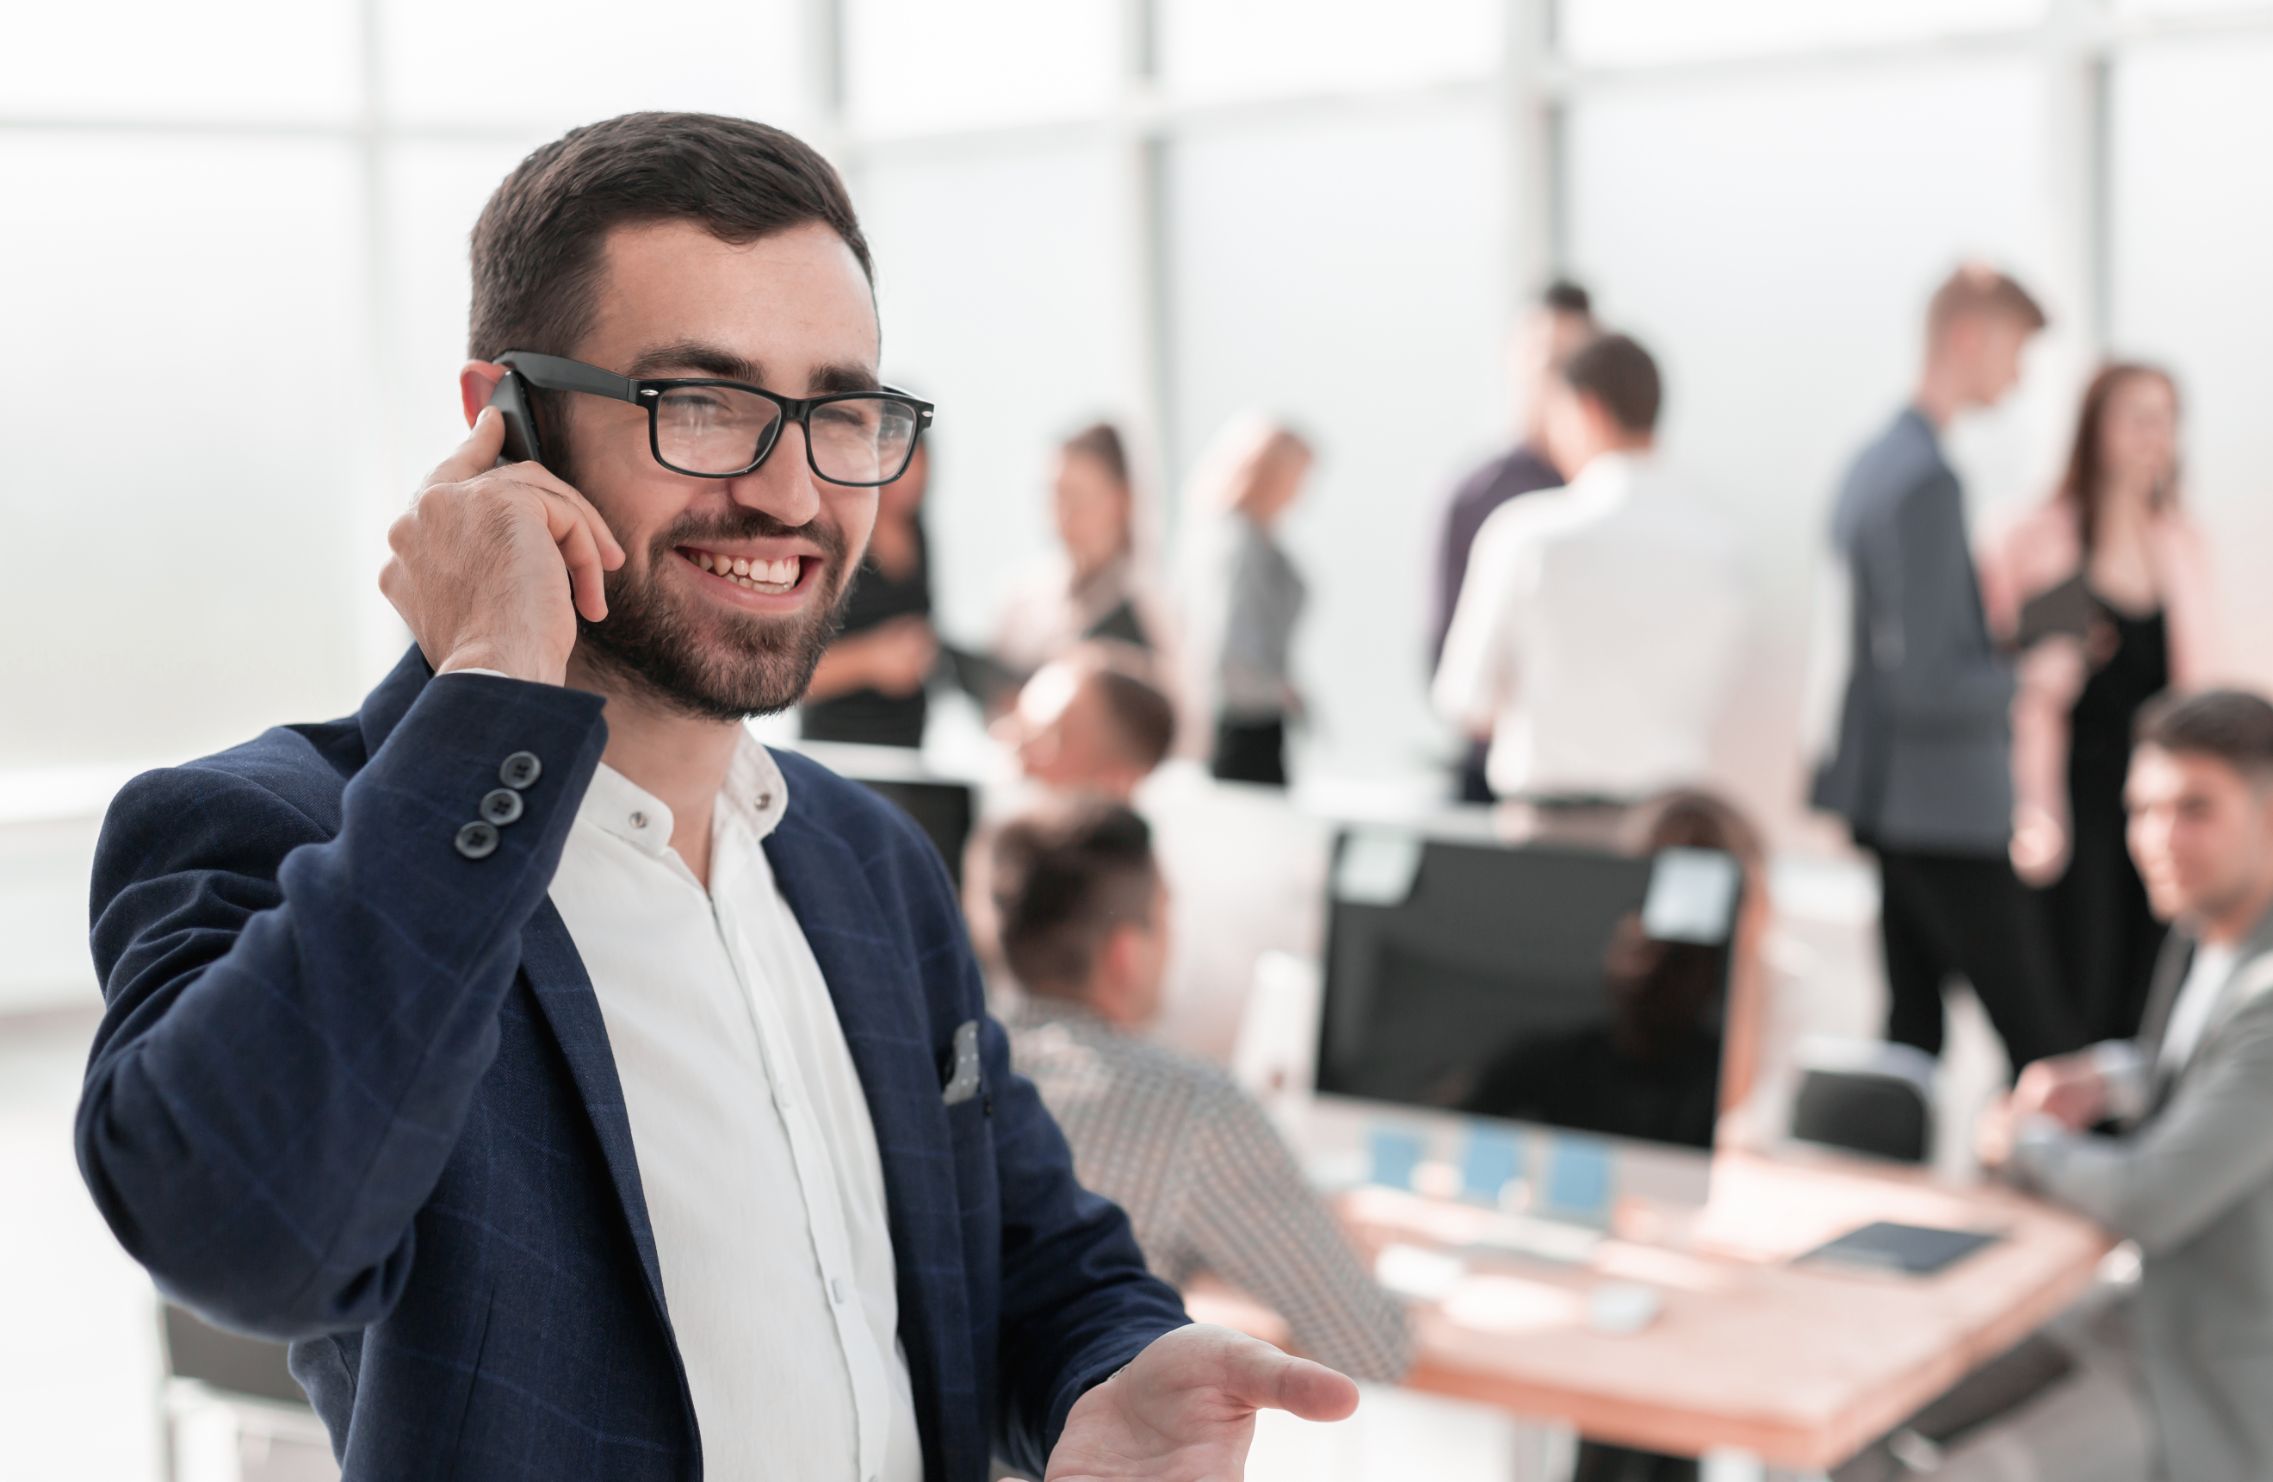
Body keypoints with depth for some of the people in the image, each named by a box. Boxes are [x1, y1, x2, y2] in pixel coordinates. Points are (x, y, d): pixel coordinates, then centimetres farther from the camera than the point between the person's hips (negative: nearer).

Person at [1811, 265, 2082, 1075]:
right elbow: (1926, 687, -23)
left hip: (1885, 803, 10)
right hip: (1948, 811, -10)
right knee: (2042, 1039, -3)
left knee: (1913, 1028, 13)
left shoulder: (1873, 461, 11)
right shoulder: (1926, 479, -20)